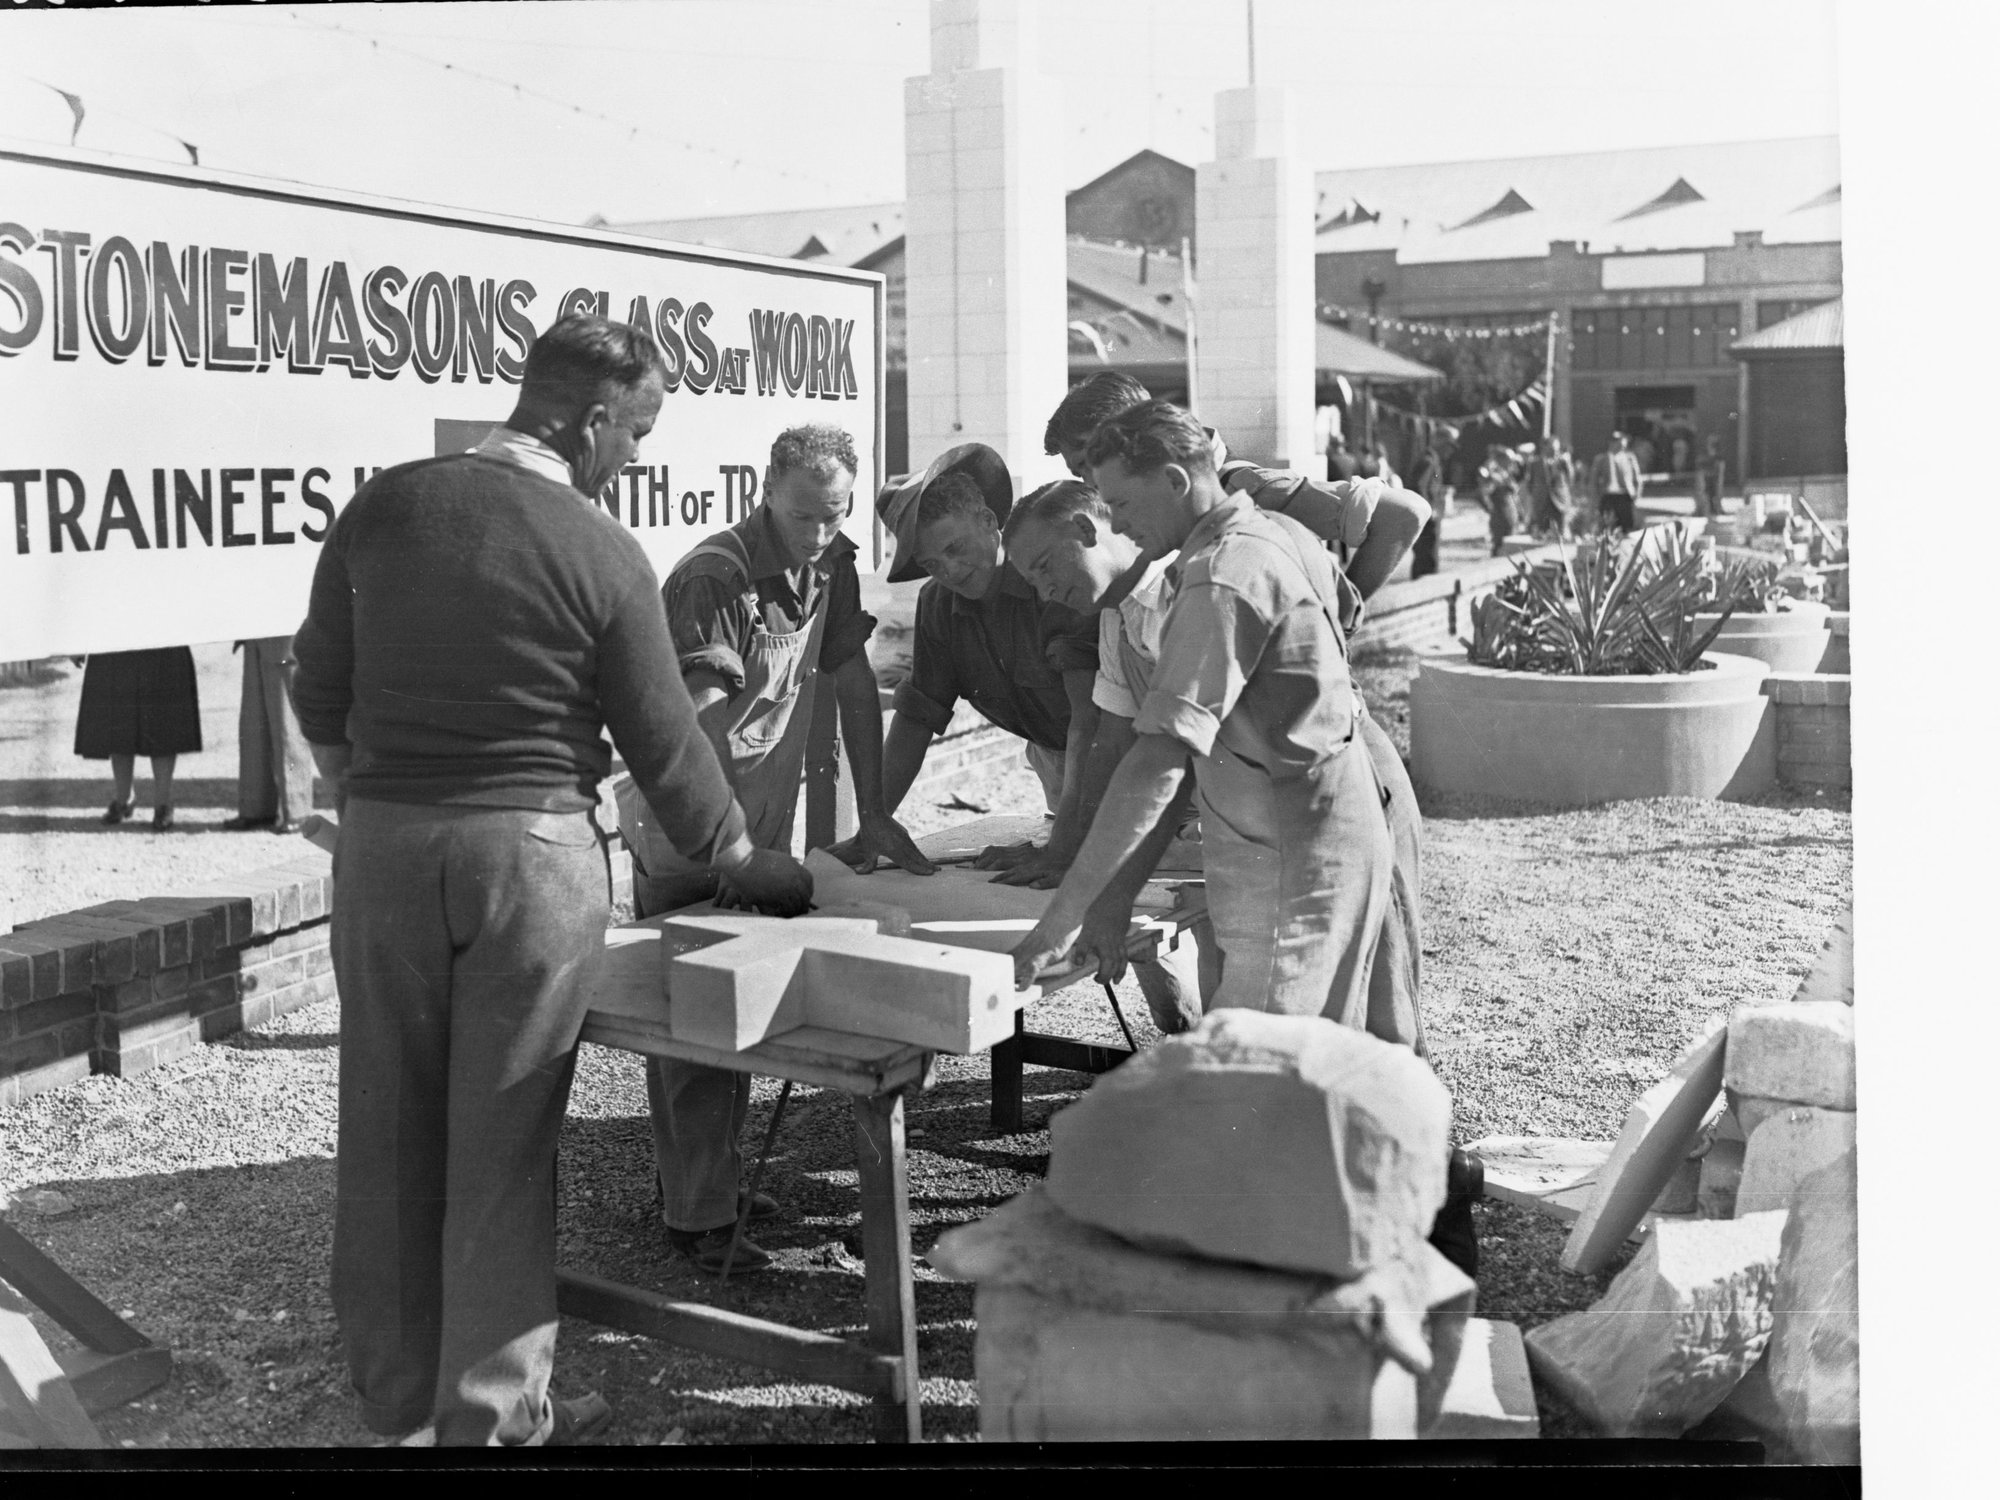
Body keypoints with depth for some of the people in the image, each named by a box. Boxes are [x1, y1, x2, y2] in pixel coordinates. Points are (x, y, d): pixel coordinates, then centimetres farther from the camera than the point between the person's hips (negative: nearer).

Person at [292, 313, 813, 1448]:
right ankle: (493, 1415, 17)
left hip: (381, 843, 4)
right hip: (530, 852, -4)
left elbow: (320, 693, 8)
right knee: (502, 1145, 6)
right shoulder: (602, 553, -9)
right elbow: (664, 738, -2)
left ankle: (397, 1396, 28)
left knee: (389, 1129, 13)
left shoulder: (384, 506, 2)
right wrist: (744, 861, 13)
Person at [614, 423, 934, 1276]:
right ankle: (698, 1216, 2)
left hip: (762, 820, 8)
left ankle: (720, 1178, 29)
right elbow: (695, 730, -29)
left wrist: (874, 816, 8)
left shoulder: (832, 568, 2)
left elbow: (855, 686, 11)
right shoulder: (712, 578, -22)